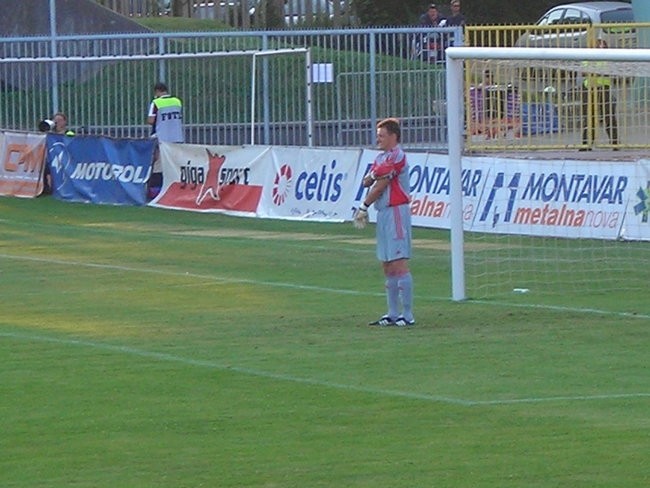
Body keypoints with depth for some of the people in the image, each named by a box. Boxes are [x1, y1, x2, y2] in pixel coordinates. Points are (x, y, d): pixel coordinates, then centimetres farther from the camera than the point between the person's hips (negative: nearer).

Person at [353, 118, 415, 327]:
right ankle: (393, 314, 16)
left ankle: (408, 315, -13)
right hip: (383, 213, 10)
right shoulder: (381, 157, 19)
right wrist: (371, 177, -11)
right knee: (387, 267, 11)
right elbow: (367, 182, 12)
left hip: (396, 212, -10)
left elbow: (380, 187, -10)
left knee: (399, 264, -12)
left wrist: (364, 207, 1)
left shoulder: (397, 157, -11)